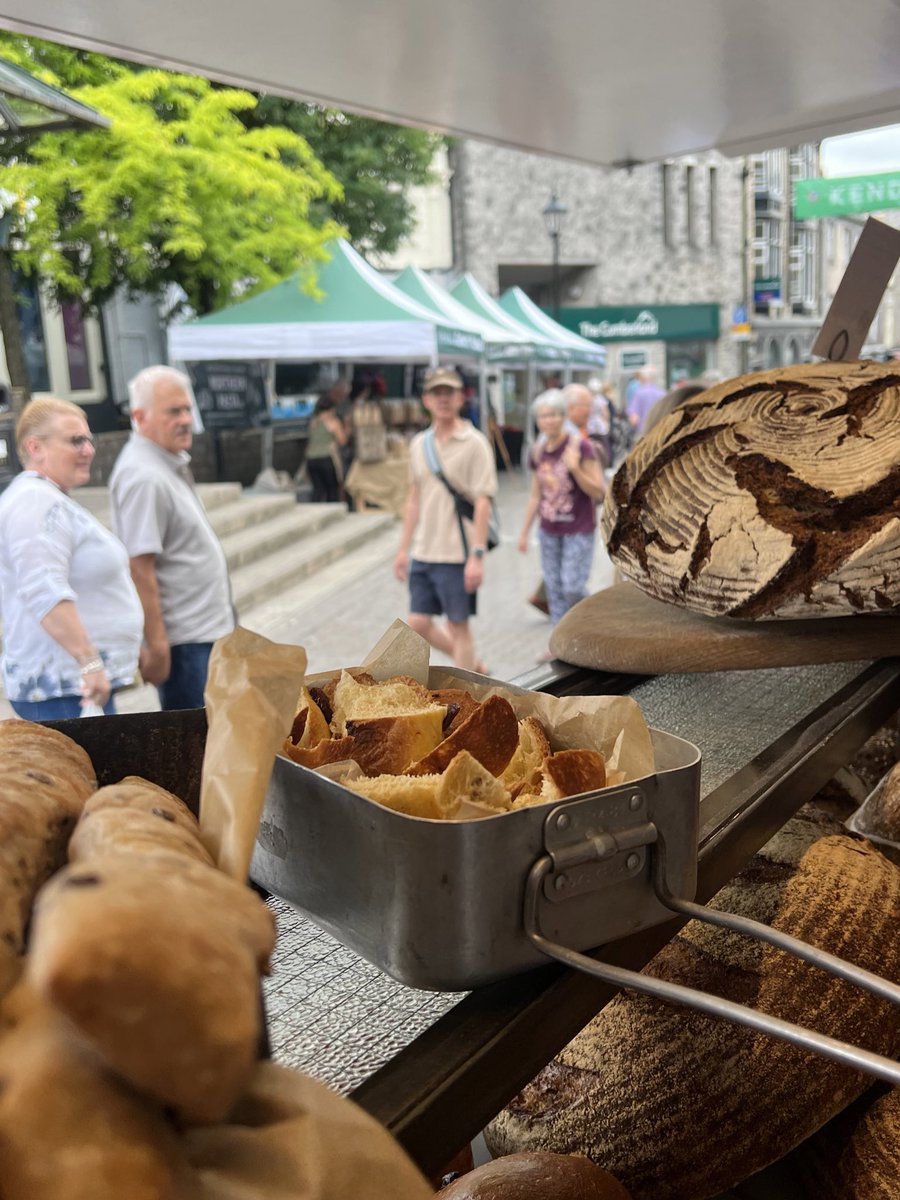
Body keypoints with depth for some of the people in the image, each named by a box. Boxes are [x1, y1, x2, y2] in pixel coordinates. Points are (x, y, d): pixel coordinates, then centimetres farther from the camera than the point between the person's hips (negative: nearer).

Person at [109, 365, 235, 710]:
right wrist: (156, 645, -24)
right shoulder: (144, 477, -20)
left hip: (205, 628, 10)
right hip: (183, 639, -10)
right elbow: (139, 570, -24)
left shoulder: (169, 463, 10)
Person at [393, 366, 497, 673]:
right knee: (419, 624, 9)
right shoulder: (419, 443, 10)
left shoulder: (474, 443, -8)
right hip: (423, 553, 6)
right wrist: (404, 548, 14)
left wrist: (477, 555, -19)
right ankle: (473, 667, 30)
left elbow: (483, 502, -13)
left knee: (458, 626, 3)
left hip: (457, 555, -6)